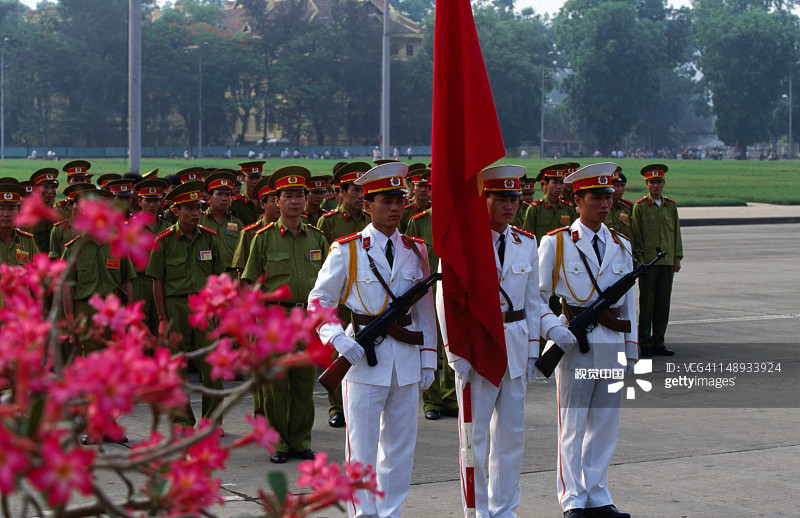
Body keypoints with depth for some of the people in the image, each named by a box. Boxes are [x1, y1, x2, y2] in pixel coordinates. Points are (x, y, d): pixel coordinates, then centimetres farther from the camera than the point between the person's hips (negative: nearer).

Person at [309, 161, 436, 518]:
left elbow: (425, 308, 13)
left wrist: (428, 360, 8)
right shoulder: (347, 251, -2)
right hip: (364, 355, -4)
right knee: (362, 445, -2)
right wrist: (339, 340, -15)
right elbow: (319, 300, 0)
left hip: (406, 358, 4)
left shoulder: (415, 251, 9)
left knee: (401, 444, 8)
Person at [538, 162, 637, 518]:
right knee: (573, 426, 0)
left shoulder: (621, 246, 13)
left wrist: (631, 350, 13)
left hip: (612, 347, 4)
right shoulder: (555, 243, -1)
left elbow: (629, 303, 16)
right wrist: (555, 331, -14)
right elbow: (537, 297, 0)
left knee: (606, 425, 8)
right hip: (574, 345, -4)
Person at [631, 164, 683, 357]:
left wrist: (677, 258, 9)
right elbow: (635, 234, -2)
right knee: (646, 304, -1)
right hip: (648, 262, -4)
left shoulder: (671, 205, 11)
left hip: (667, 262, 4)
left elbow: (676, 232, 15)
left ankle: (658, 342, 13)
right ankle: (645, 344, 5)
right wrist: (639, 259, -9)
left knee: (663, 304, 6)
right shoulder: (640, 206, -1)